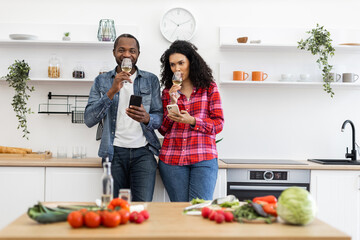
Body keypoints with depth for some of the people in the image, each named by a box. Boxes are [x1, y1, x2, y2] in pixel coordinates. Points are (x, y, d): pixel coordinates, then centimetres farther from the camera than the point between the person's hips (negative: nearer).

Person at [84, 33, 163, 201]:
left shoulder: (151, 80, 9)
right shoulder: (102, 81, 8)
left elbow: (160, 117, 6)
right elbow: (89, 120, -3)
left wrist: (146, 118, -18)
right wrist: (112, 91, -15)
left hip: (143, 151, 0)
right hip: (114, 152, 0)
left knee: (143, 205, -12)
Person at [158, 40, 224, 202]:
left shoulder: (209, 87, 8)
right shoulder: (168, 91, 13)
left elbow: (218, 124, 2)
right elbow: (163, 130, 8)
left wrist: (192, 120, -14)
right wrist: (173, 103, -5)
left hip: (203, 158, -1)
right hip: (172, 158, 2)